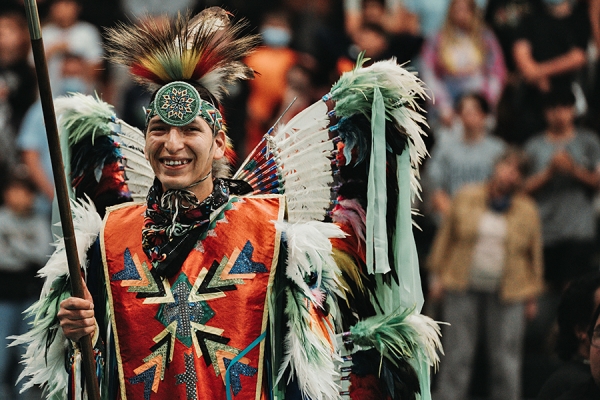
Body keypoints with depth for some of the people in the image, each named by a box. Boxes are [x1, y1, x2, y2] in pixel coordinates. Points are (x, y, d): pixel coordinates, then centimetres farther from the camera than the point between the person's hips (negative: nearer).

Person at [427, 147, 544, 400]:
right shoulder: (466, 199, 4)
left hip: (508, 294, 0)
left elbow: (534, 254, 10)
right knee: (456, 355, 2)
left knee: (506, 359, 2)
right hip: (462, 289, 0)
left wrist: (532, 296, 9)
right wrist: (437, 277, 6)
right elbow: (446, 237, 9)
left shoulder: (527, 211, 5)